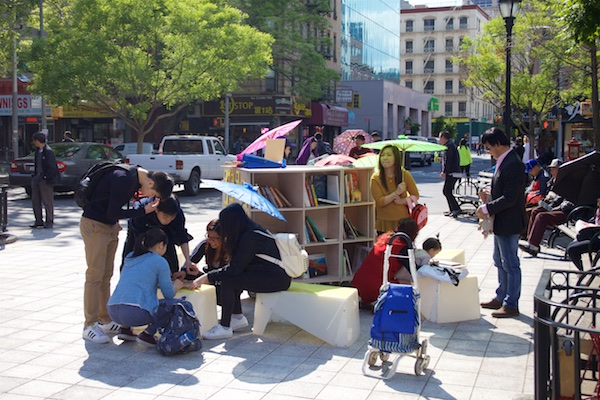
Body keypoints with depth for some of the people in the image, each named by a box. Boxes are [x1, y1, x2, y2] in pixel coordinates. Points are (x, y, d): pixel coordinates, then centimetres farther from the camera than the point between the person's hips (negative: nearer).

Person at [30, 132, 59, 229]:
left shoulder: (48, 151, -13)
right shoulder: (38, 151, 13)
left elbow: (52, 167, -15)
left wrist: (48, 179, -16)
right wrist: (34, 176, 10)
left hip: (45, 180, -9)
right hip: (37, 177, 9)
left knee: (47, 202, 0)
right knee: (35, 201, 10)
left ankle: (49, 222, 9)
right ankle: (39, 221, 19)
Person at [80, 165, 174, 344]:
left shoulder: (136, 177, 0)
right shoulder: (123, 179, -28)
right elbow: (113, 213, -25)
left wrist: (116, 223, 7)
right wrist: (143, 211, -20)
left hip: (110, 226, 9)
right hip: (94, 225, -9)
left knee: (106, 275, 12)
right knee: (95, 275, -6)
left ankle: (105, 321, 20)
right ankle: (89, 326, 1)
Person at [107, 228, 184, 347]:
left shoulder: (130, 257, 21)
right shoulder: (160, 261, 2)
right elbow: (169, 294, 7)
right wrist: (176, 285, 29)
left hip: (112, 312, 7)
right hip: (135, 313, -7)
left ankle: (124, 328, 18)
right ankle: (147, 334, -1)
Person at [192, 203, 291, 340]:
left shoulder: (250, 236, -20)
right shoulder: (250, 230, 9)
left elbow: (234, 268, -21)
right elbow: (236, 265, 13)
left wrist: (207, 277, -12)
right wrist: (209, 276, 7)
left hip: (277, 279, -10)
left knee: (227, 281, -16)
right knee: (230, 277, 9)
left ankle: (225, 328, -8)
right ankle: (239, 318, 17)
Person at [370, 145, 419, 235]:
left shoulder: (405, 174, 0)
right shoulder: (375, 178, -4)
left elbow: (415, 195, 5)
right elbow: (380, 202, -10)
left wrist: (402, 201, -12)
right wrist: (396, 193, -20)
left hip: (403, 221, 1)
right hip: (384, 223, -1)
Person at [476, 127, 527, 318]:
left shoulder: (512, 164, -22)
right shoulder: (504, 161, 9)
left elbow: (509, 198, -25)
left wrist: (487, 209, -18)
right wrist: (489, 201, 5)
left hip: (508, 223, -11)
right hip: (501, 222, 11)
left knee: (510, 264, 0)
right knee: (500, 262, 20)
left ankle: (511, 305, 10)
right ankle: (501, 298, 33)